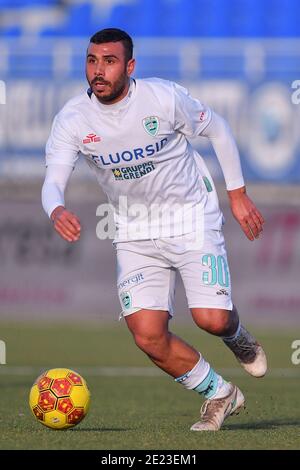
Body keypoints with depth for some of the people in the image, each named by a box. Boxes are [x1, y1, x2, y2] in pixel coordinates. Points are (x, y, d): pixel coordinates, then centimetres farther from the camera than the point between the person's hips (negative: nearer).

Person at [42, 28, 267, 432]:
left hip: (191, 216, -2)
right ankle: (220, 395, 14)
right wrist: (57, 211, -48)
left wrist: (237, 194, 3)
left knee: (211, 319, -16)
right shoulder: (72, 119, -14)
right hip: (135, 230, 2)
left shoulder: (164, 98, -18)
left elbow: (217, 129, -1)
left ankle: (238, 338, 25)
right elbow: (52, 181, -24)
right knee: (148, 336, -11)